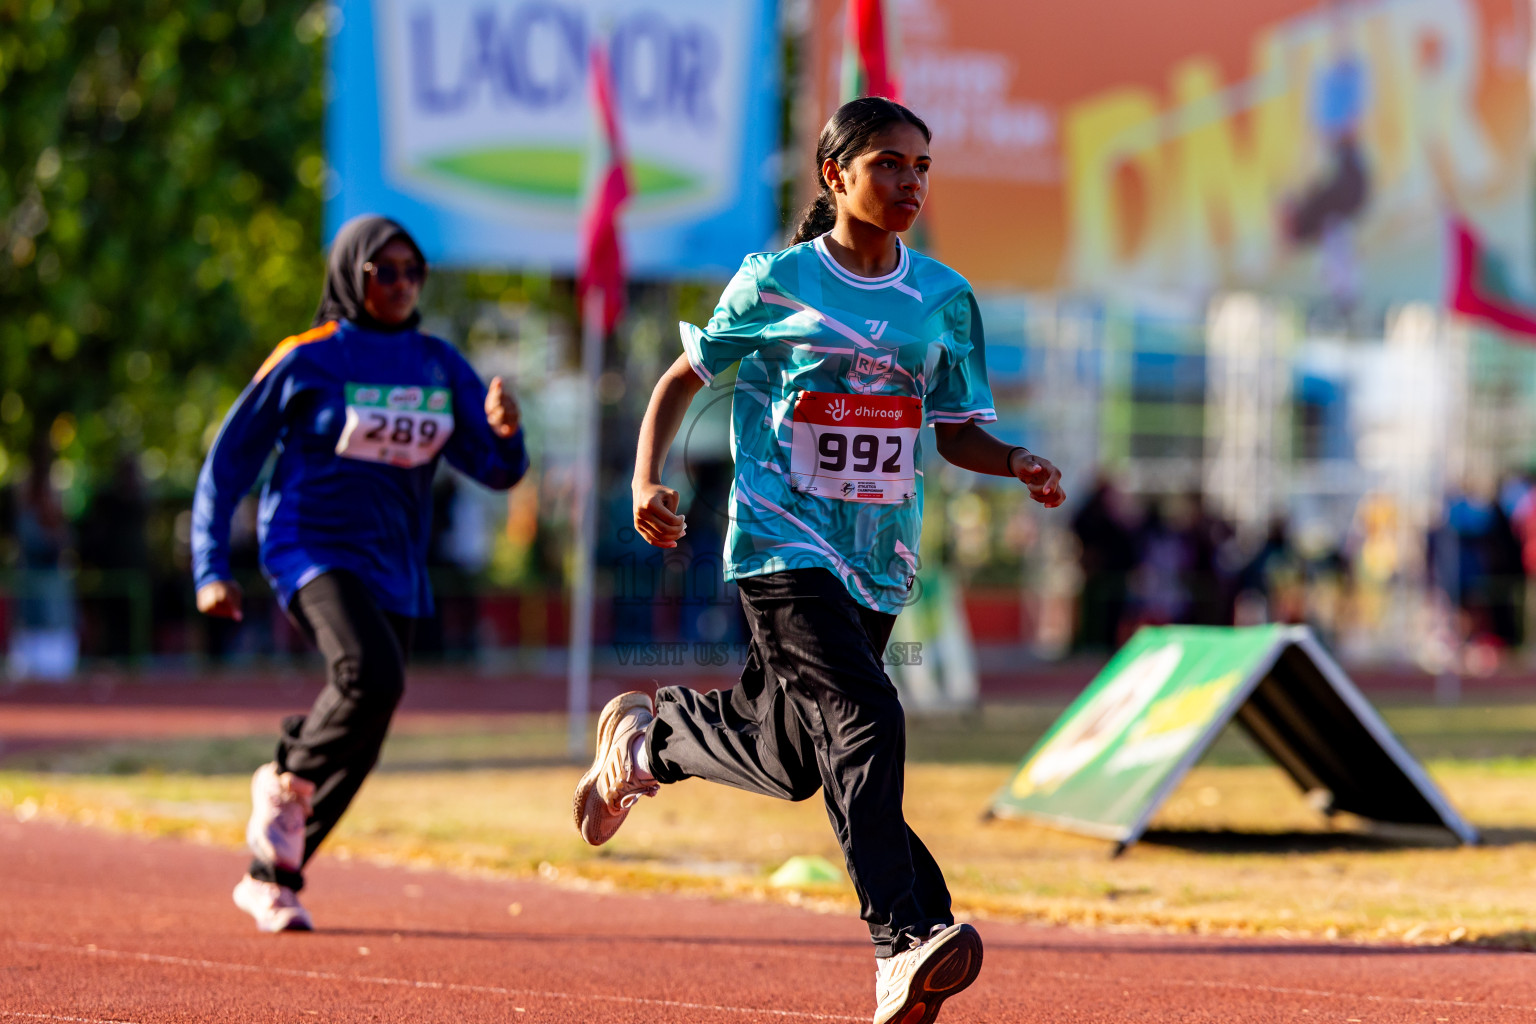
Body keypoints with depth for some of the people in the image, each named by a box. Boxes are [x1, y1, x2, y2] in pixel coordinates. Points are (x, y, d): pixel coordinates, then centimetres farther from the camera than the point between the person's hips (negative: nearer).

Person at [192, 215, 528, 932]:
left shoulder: (440, 366, 9)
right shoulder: (306, 361, -5)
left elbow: (497, 469, 5)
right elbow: (228, 461, 0)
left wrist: (504, 430, -19)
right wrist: (210, 571, -5)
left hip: (394, 569, 6)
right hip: (313, 550, -6)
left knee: (357, 742, 5)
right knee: (371, 674, -31)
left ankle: (271, 877, 21)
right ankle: (287, 782, -4)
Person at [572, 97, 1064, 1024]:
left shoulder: (945, 298, 8)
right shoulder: (776, 282, -2)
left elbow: (957, 431, 13)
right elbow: (684, 379, 8)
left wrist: (1016, 462, -8)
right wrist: (649, 480, -7)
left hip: (881, 557, 5)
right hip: (785, 541, -5)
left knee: (792, 760, 12)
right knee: (866, 719, -25)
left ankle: (647, 737, 43)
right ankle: (904, 945, -29)